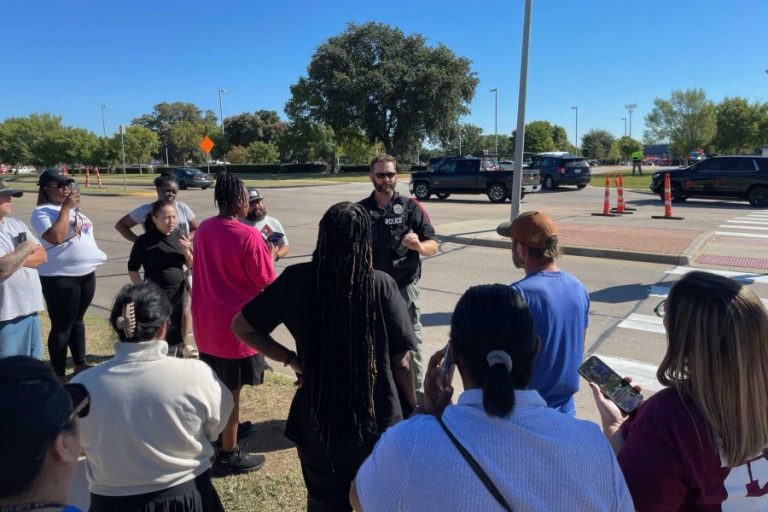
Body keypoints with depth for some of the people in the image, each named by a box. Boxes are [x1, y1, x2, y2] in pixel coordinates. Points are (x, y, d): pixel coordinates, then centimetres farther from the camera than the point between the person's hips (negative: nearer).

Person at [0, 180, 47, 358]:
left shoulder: (16, 223, 10)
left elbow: (42, 256, 7)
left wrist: (16, 260, -10)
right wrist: (26, 248, -9)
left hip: (29, 307, 8)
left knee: (34, 365, 19)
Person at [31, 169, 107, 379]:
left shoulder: (74, 209, 13)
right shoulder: (42, 212, -12)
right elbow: (56, 237, -26)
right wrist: (65, 208, -21)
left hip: (86, 273, 8)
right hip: (60, 277, -7)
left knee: (78, 320, 19)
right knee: (62, 326, 0)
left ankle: (80, 364, 31)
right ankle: (59, 375, 12)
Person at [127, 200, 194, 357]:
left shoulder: (179, 236, 2)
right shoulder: (144, 241, -11)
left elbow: (191, 265, 7)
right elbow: (132, 269, -4)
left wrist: (187, 251, -12)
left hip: (179, 294, 5)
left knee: (175, 334, 14)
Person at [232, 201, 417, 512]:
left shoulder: (296, 280, -11)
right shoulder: (381, 286, -16)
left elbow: (241, 327, -3)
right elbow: (400, 362, -12)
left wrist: (291, 360, 1)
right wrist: (413, 410, 4)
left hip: (317, 423, 2)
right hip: (378, 423, -1)